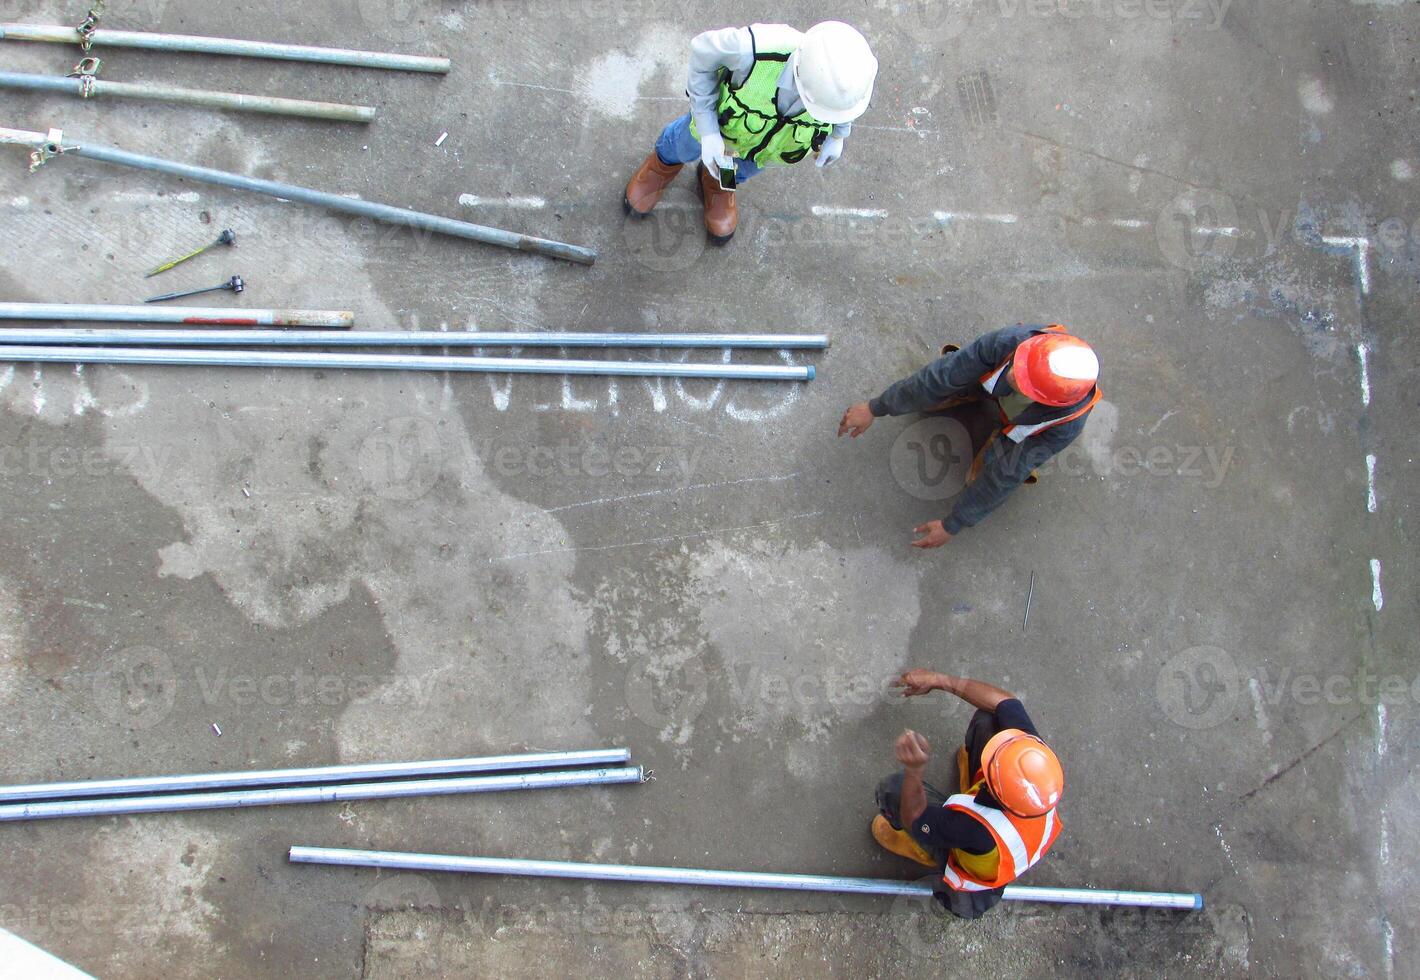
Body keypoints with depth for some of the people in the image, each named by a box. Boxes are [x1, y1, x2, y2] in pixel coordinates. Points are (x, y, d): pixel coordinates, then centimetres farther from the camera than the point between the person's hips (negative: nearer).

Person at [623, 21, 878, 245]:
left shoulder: (849, 74, -40)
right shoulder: (754, 49, -49)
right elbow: (704, 50, -27)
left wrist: (838, 134, -2)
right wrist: (707, 129, -29)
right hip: (722, 112, -2)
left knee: (740, 172, 34)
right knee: (684, 147, 31)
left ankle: (717, 184, 67)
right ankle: (666, 161, 65)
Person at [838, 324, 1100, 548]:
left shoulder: (1066, 425, -44)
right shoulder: (1014, 341, -45)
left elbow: (1006, 477, -34)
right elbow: (943, 374, -36)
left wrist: (952, 526, -24)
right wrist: (874, 408, -30)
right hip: (991, 374, 2)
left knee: (980, 481, -6)